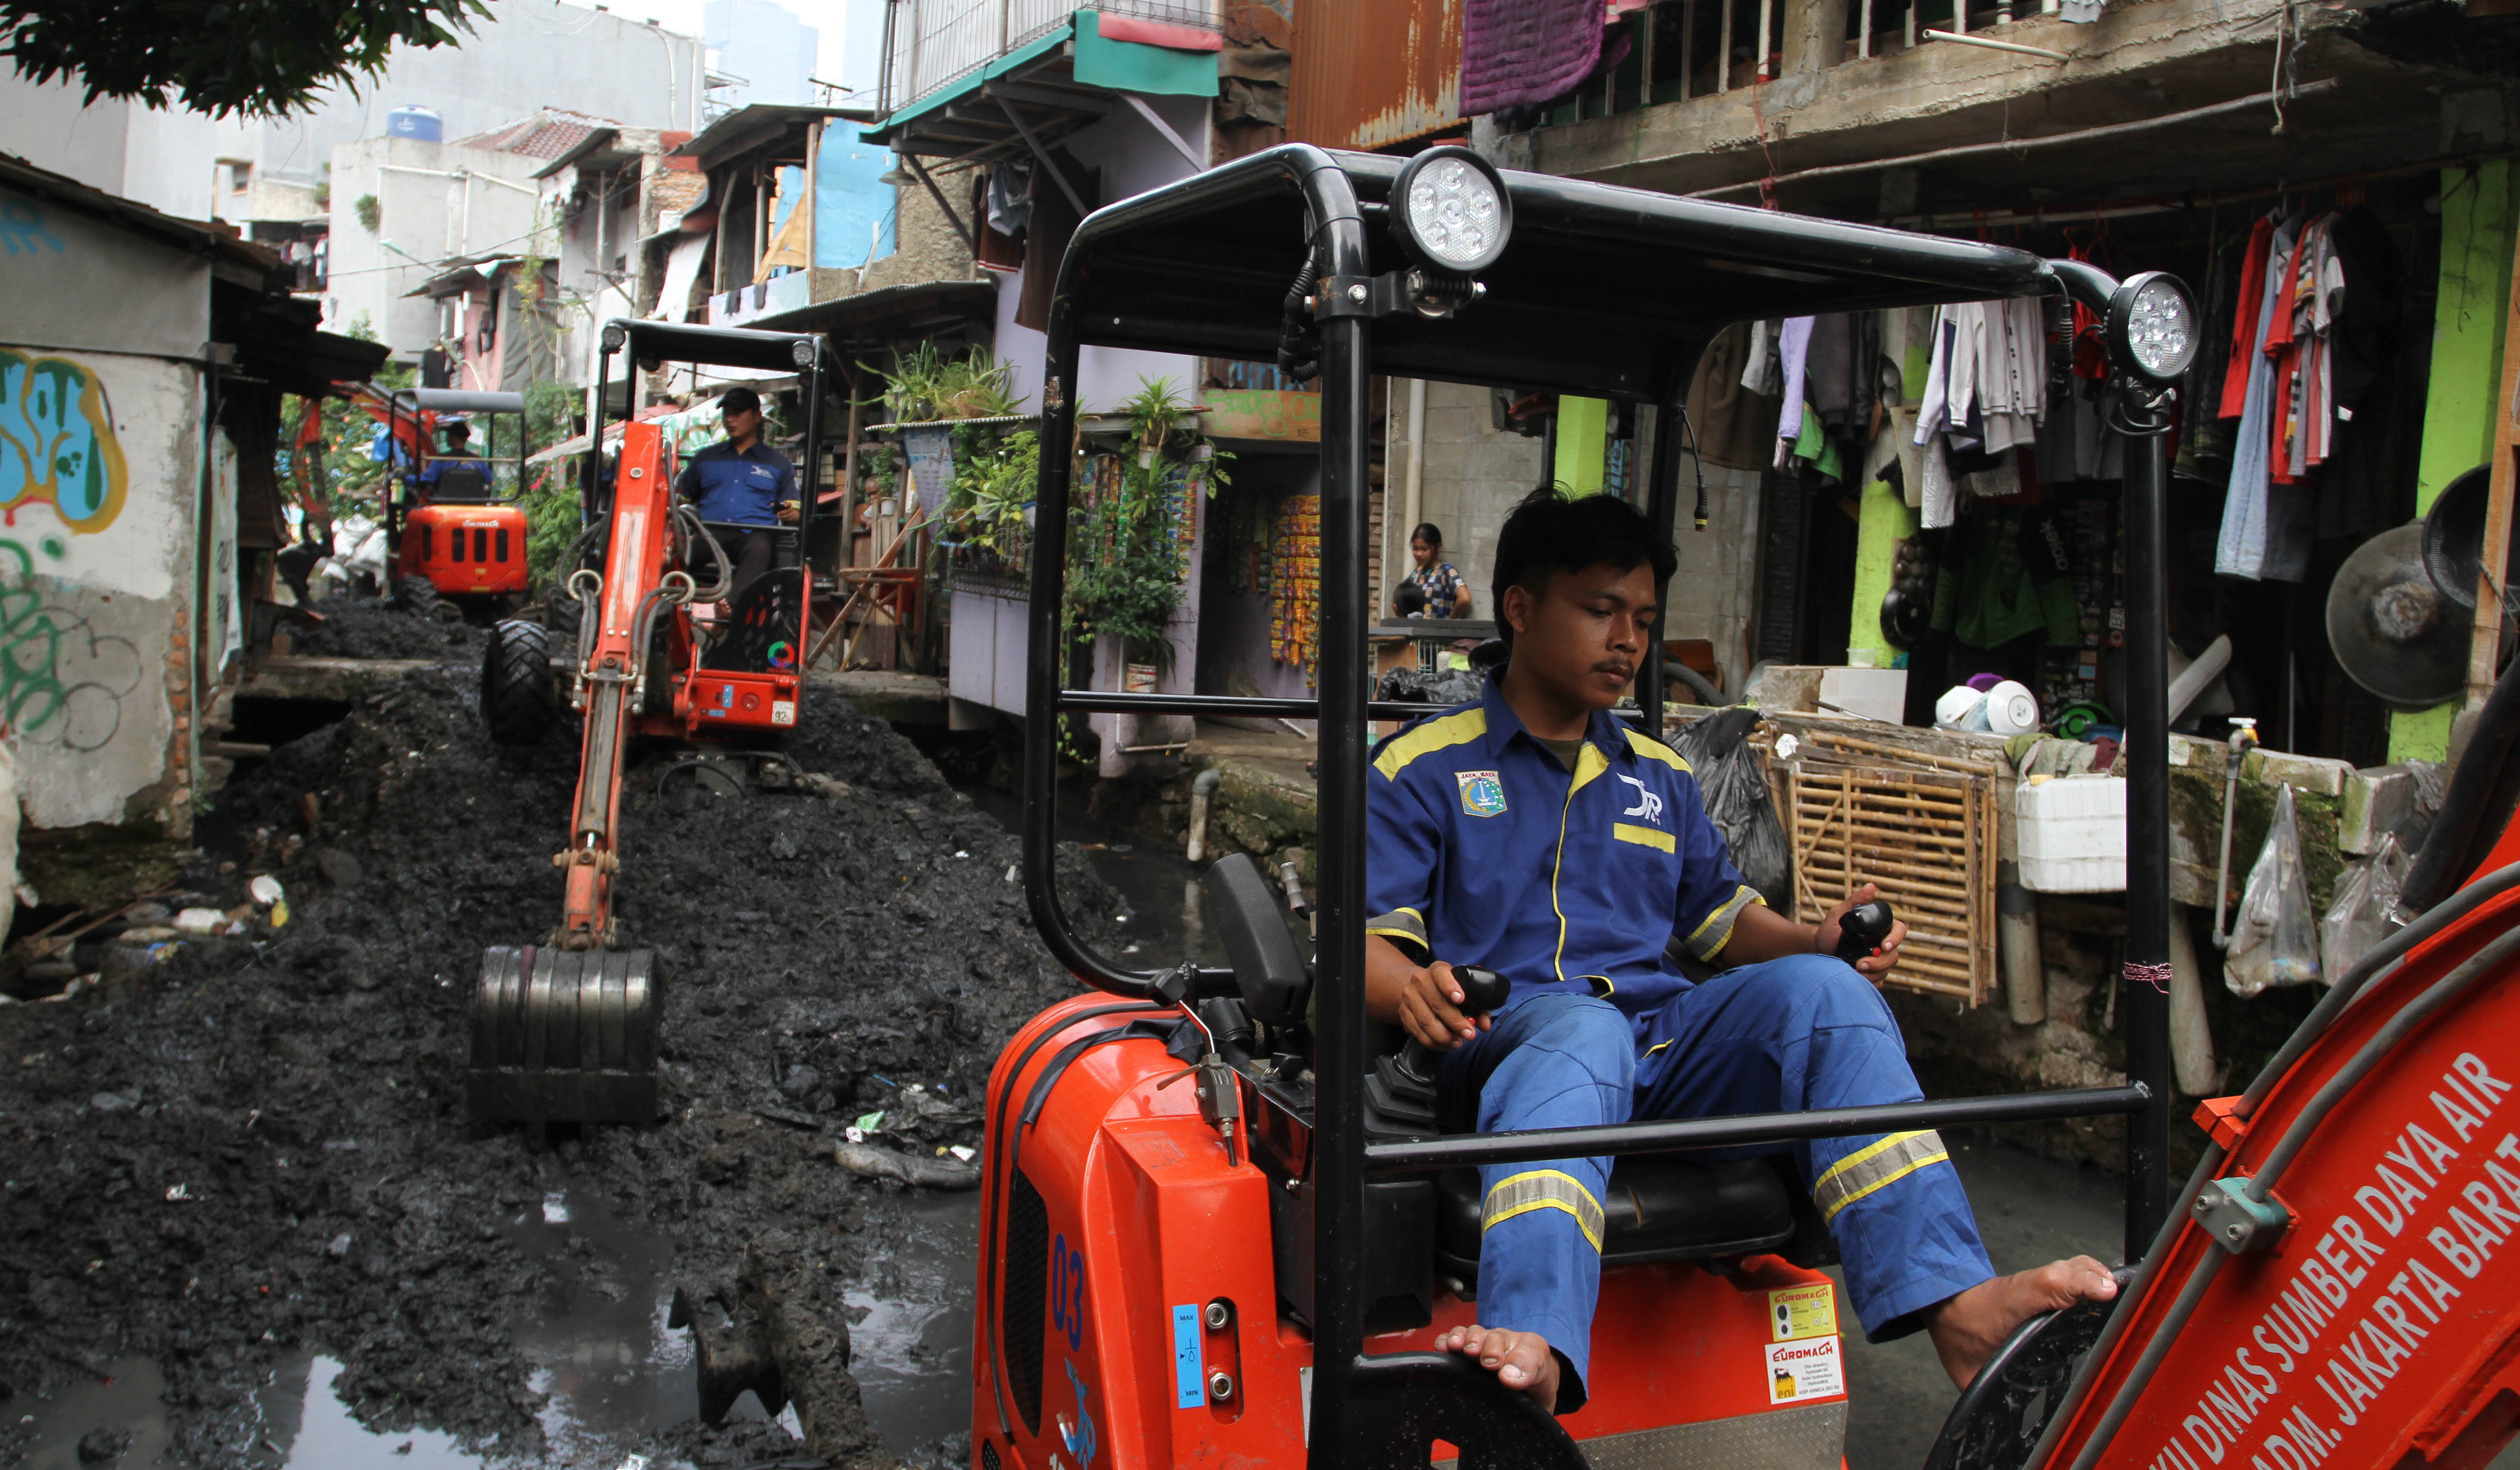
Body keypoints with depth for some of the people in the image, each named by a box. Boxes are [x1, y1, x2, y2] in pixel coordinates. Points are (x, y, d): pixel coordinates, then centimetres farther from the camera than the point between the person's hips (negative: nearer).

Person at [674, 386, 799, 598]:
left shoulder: (779, 464, 23)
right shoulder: (705, 458, 29)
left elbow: (794, 513, 17)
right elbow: (681, 496, 26)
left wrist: (790, 513, -7)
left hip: (754, 533, -2)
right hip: (711, 531, 2)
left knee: (759, 549, -40)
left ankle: (732, 605, -61)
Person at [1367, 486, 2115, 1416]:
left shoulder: (1661, 779, 28)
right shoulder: (1422, 768, 10)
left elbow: (1722, 923, 27)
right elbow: (1372, 941, 1)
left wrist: (1817, 942, 5)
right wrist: (1410, 988, -23)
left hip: (1665, 1046, 5)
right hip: (1504, 1045, -4)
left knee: (1818, 989, -22)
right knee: (1582, 1027, -39)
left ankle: (1954, 1306, -37)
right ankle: (1529, 1354, -63)